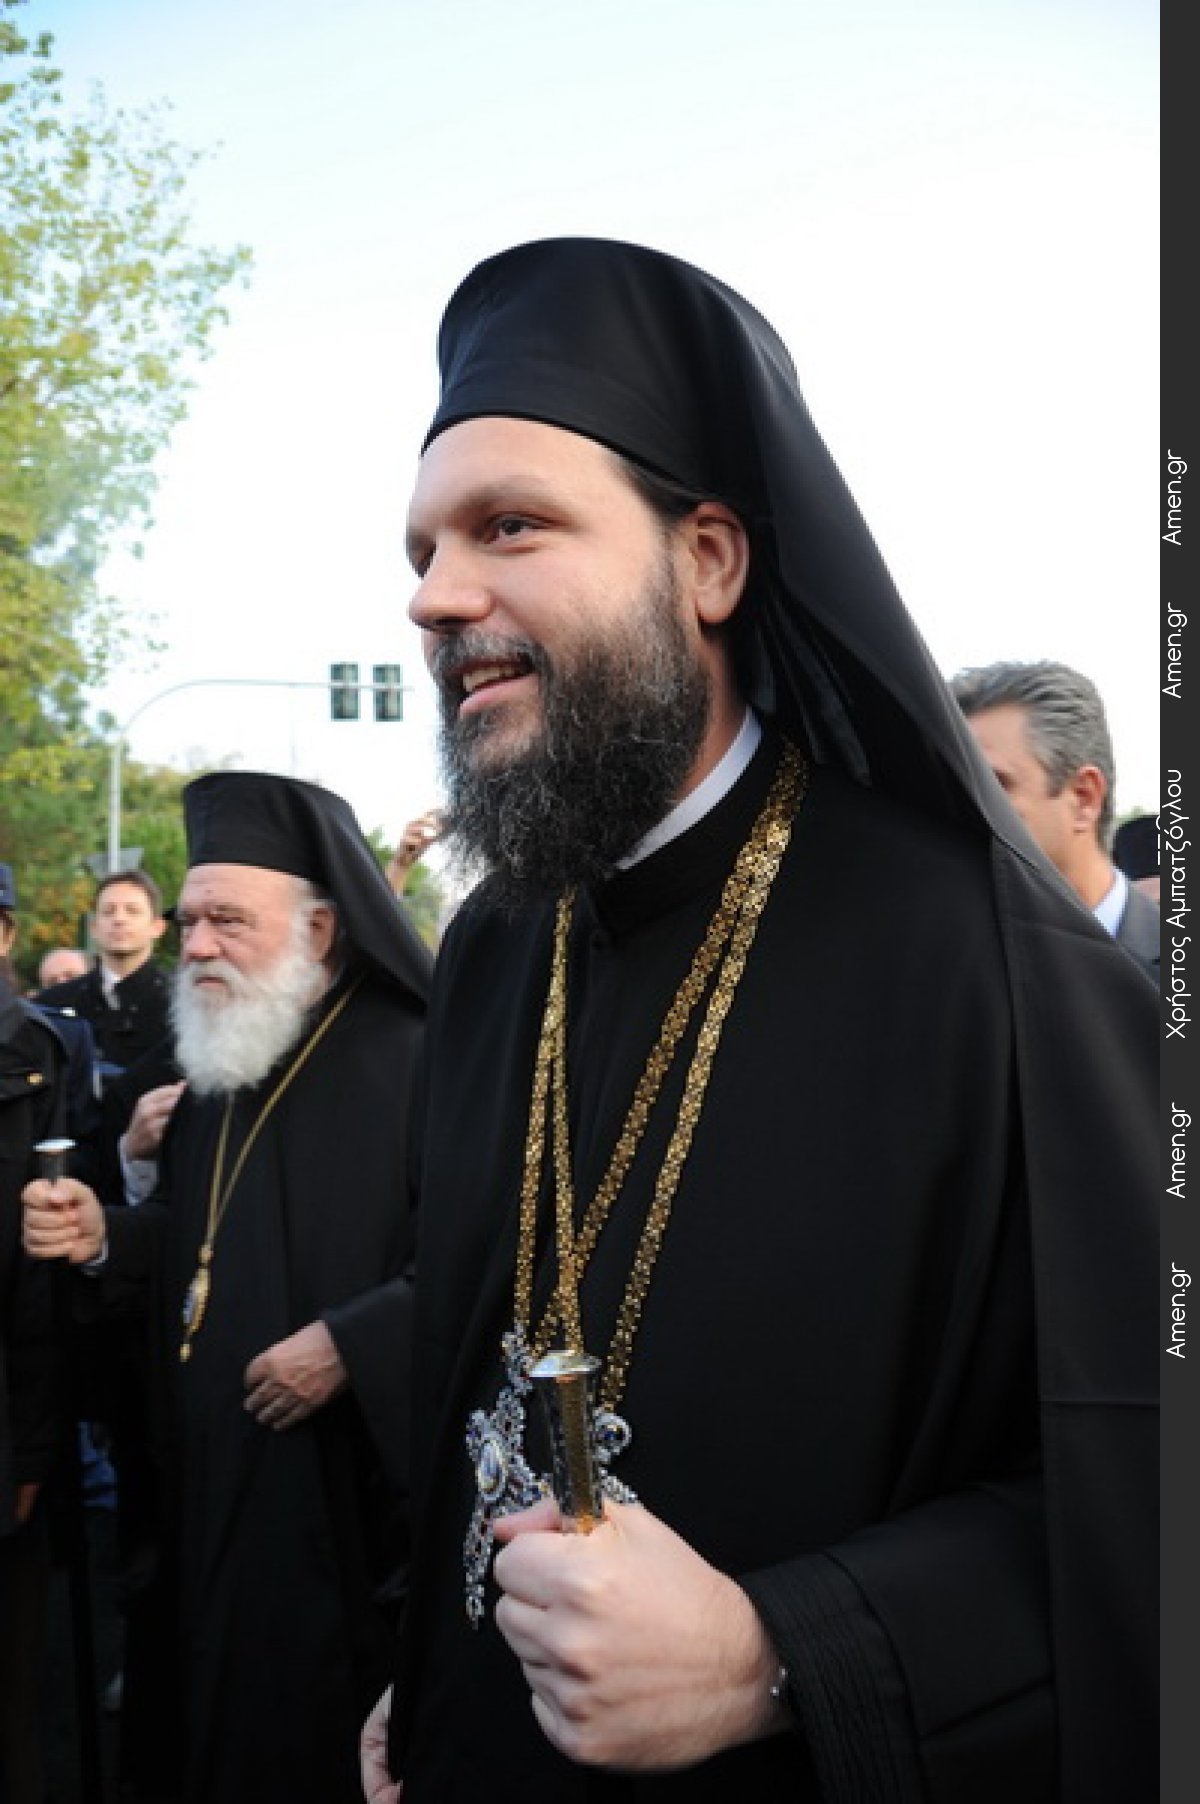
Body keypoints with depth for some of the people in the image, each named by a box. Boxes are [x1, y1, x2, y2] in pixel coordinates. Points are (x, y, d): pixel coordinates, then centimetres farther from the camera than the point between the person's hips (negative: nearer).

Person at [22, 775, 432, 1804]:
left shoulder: (413, 1062, -16)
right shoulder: (213, 1066, 10)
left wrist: (349, 1344, -24)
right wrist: (106, 1238, -1)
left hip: (345, 1488, -7)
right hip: (215, 1476, 7)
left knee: (329, 1721, 6)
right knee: (226, 1702, 18)